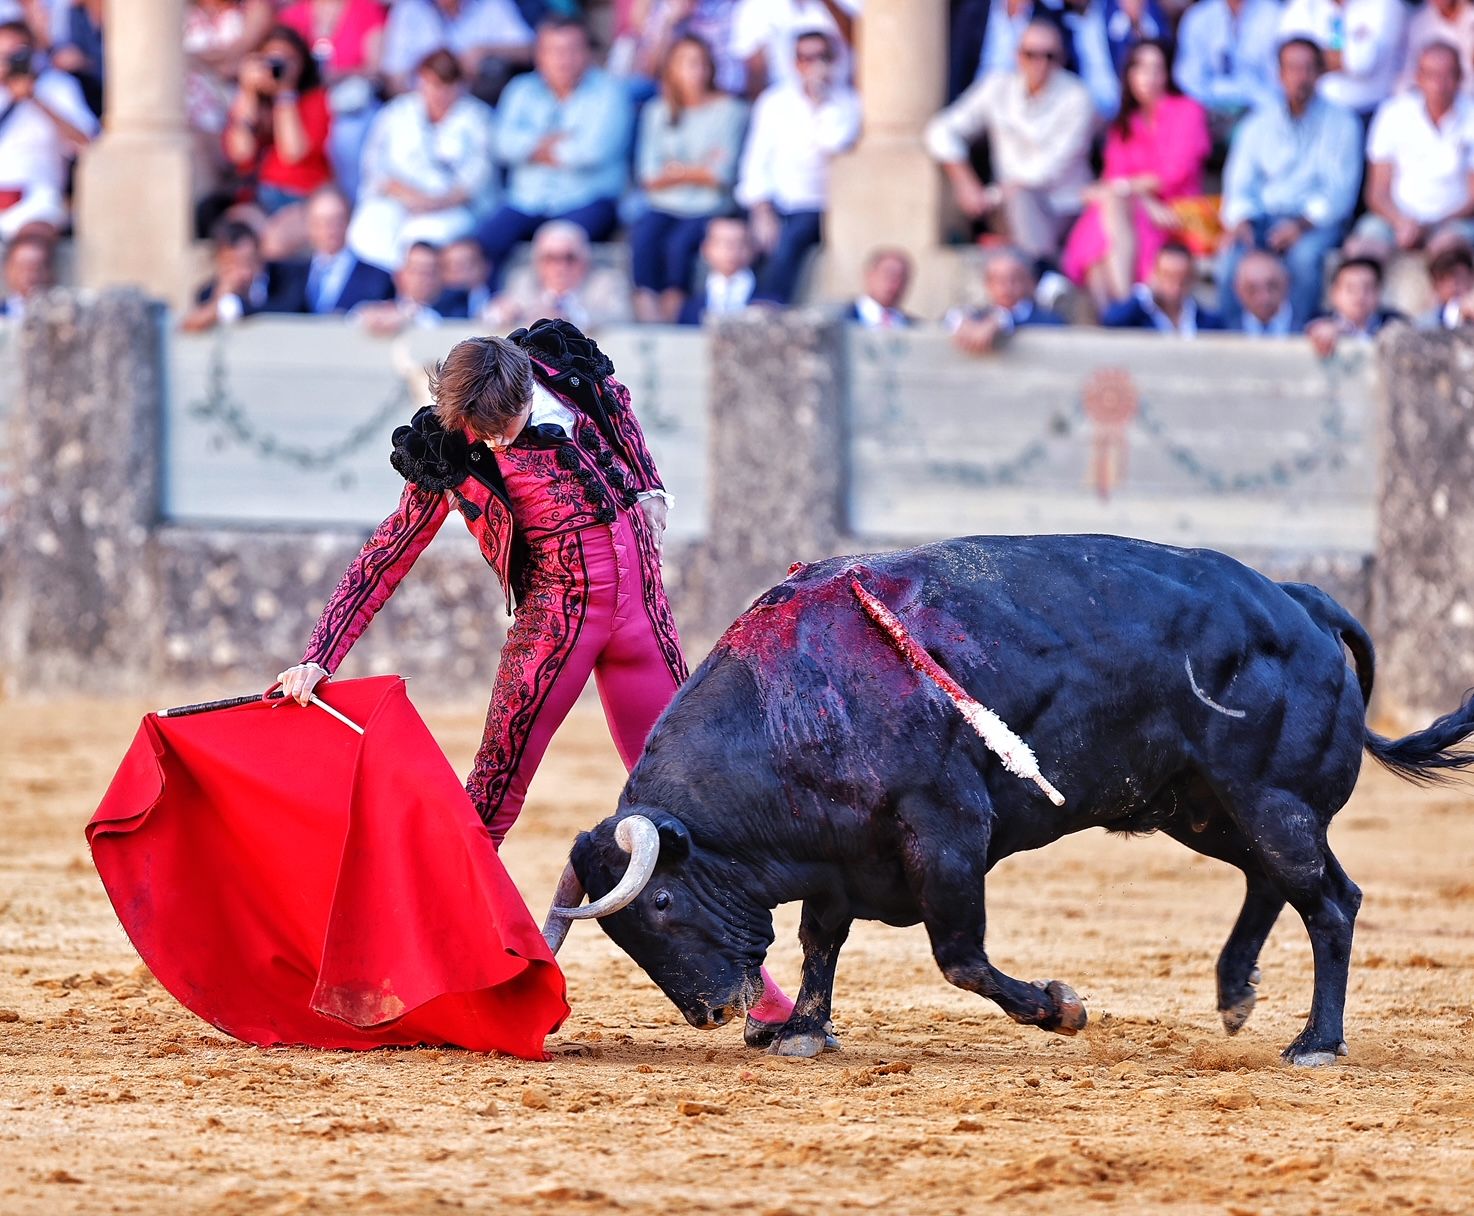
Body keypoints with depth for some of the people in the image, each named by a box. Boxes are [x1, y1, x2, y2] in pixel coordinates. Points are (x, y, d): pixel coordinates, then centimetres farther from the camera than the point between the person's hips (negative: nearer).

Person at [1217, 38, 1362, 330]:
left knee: (1306, 254, -36)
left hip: (1316, 220, -2)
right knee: (1233, 254, -30)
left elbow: (1340, 190, -4)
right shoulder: (1259, 123, 13)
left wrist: (1303, 224, -20)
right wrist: (1240, 221, -13)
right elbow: (1239, 183, 10)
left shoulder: (1340, 123, 5)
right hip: (1264, 215, 2)